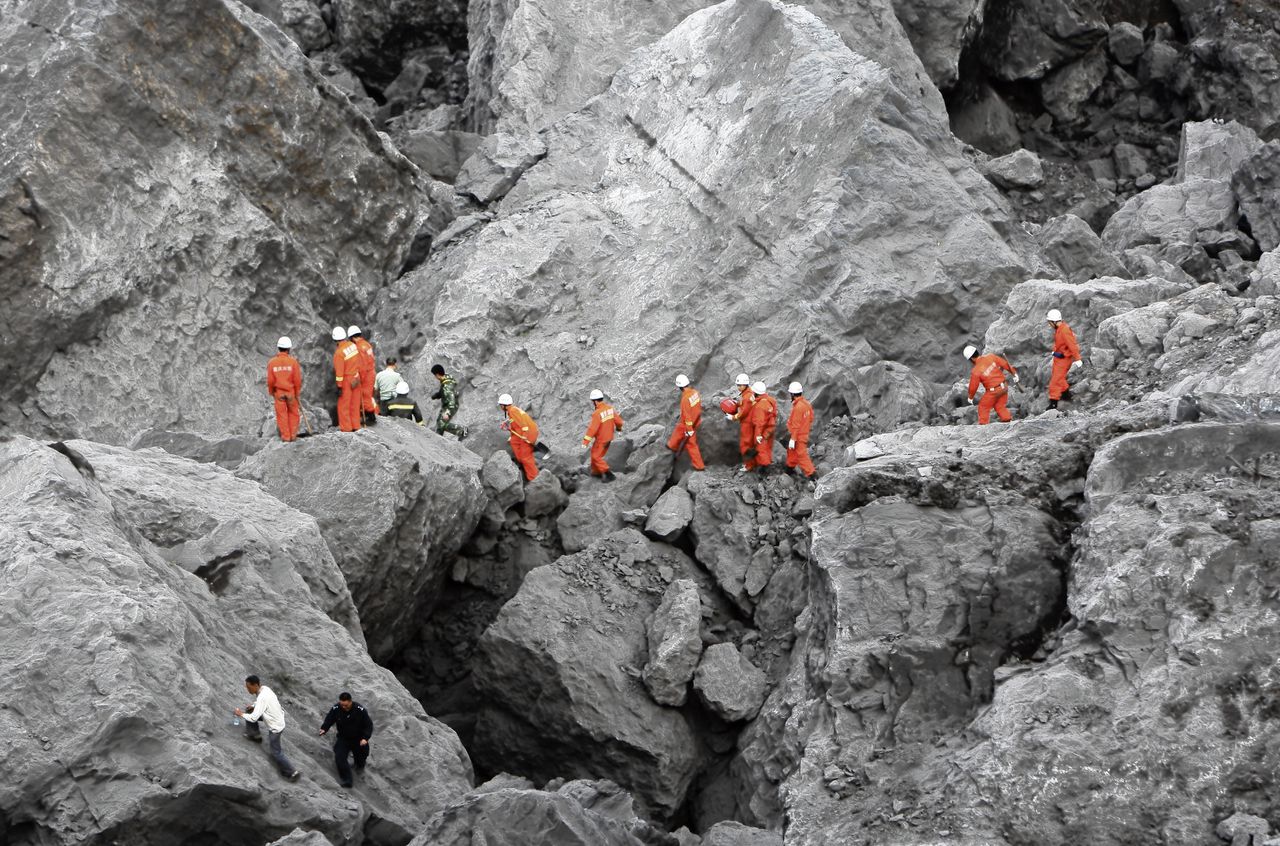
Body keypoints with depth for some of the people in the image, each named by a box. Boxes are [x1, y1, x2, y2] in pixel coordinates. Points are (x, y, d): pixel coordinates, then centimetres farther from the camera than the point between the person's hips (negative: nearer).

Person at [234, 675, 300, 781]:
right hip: (277, 717, 9)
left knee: (275, 752, 4)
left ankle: (292, 772, 10)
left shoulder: (262, 698, -34)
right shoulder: (264, 688, -6)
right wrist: (253, 706, -1)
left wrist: (241, 714, -15)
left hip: (275, 727, -9)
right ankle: (255, 735, 29)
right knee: (249, 711, 14)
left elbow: (253, 718, -30)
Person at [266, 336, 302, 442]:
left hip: (278, 392, 0)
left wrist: (271, 392, 11)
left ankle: (285, 436, 14)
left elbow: (270, 381, -6)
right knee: (293, 413, 16)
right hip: (291, 392, 0)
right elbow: (297, 379, -11)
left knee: (281, 414, 10)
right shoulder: (293, 362, -13)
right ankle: (293, 434, 17)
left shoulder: (272, 362, -9)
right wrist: (298, 393, 2)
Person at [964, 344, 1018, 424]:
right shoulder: (991, 357, -10)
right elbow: (1005, 364, -3)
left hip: (993, 392, -5)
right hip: (1004, 387, 5)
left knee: (983, 408, 14)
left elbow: (973, 386, -7)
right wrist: (1014, 374, 10)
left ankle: (983, 425, 15)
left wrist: (970, 397, 12)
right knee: (1000, 407, 21)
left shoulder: (975, 371, -19)